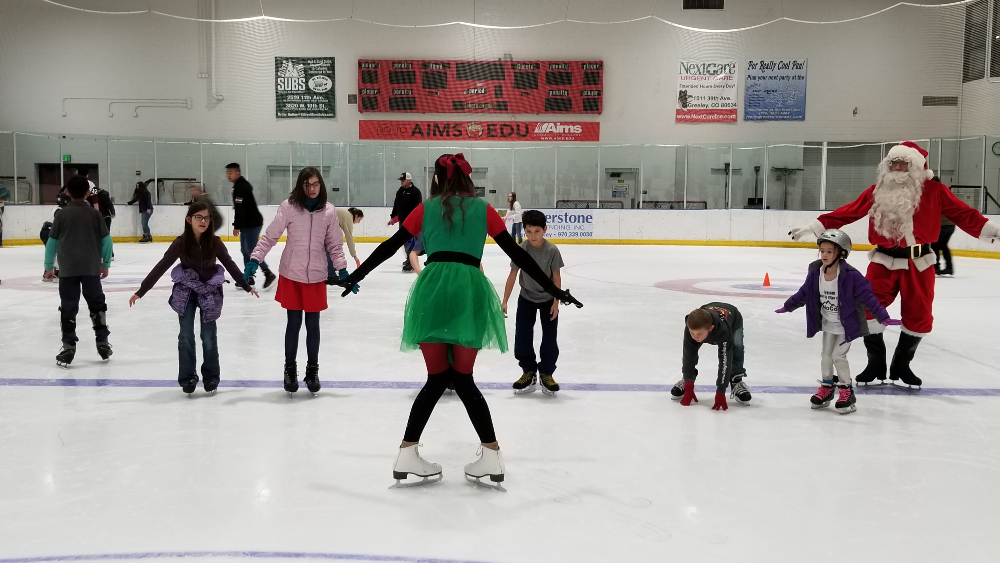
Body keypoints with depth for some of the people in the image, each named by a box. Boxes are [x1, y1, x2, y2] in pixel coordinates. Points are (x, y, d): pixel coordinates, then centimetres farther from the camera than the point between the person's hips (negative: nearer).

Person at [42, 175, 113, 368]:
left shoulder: (62, 214, -1)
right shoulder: (95, 214, 1)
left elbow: (52, 242, 2)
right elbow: (106, 240, 1)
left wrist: (48, 266, 11)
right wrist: (106, 263, 12)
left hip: (67, 269, -1)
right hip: (91, 268, 1)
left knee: (68, 308, 3)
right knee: (97, 305, 13)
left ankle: (68, 347, 1)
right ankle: (103, 343, 17)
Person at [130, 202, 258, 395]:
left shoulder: (214, 242, -13)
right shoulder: (181, 243, -16)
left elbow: (230, 265, 0)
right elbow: (161, 267, -13)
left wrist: (247, 286, 8)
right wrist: (141, 291, -15)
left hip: (209, 291, 0)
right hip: (186, 292, 0)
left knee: (209, 336, 4)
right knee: (186, 336, 0)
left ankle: (211, 377, 17)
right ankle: (187, 378, 11)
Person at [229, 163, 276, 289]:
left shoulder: (241, 187, -17)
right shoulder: (240, 185, 17)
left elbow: (240, 209, -24)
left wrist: (236, 226, -22)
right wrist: (238, 225, 22)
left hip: (252, 223, -11)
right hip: (249, 223, 11)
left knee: (251, 251, -11)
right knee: (245, 250, 11)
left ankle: (268, 274, -7)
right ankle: (248, 277, 15)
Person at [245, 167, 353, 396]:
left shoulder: (329, 211, -2)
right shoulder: (289, 206, -9)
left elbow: (334, 245, 5)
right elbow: (270, 236, -7)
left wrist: (343, 270, -1)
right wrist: (255, 259, -15)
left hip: (316, 277, 2)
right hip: (291, 275, -1)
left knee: (313, 325, 10)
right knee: (294, 323, 7)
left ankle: (312, 370, 25)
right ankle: (290, 370, 24)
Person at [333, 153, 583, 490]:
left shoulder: (426, 209, 17)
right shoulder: (483, 209, 15)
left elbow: (390, 246, 15)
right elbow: (517, 254, 12)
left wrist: (357, 275, 27)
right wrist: (553, 289, 15)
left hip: (432, 289, 1)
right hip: (470, 291, 0)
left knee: (437, 379, 13)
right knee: (463, 379, 11)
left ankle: (407, 454, 10)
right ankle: (492, 456, 8)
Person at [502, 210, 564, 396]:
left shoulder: (552, 250, -20)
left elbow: (556, 277, -11)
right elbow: (513, 275, -11)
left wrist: (556, 302, -11)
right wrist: (504, 301, -11)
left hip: (548, 299, -1)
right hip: (526, 298, 1)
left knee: (550, 338, 0)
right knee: (522, 337, 0)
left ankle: (546, 374, 15)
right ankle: (529, 373, 16)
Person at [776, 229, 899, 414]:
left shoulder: (851, 276, -27)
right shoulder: (815, 273, -11)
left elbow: (867, 297, -24)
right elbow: (804, 293, 5)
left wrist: (883, 317, -28)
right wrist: (788, 306, 14)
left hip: (847, 324, -5)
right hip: (828, 323, 5)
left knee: (838, 355, -8)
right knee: (826, 355, 12)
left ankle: (847, 392, 9)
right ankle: (827, 387, 31)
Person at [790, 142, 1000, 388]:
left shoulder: (934, 191, -3)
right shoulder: (877, 191, 1)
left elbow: (964, 215, -1)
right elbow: (847, 213, 2)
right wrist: (813, 226, -2)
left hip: (919, 264, 0)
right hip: (884, 261, 1)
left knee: (919, 317, 6)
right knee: (868, 310, -7)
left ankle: (901, 365, 28)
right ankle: (876, 364, 12)